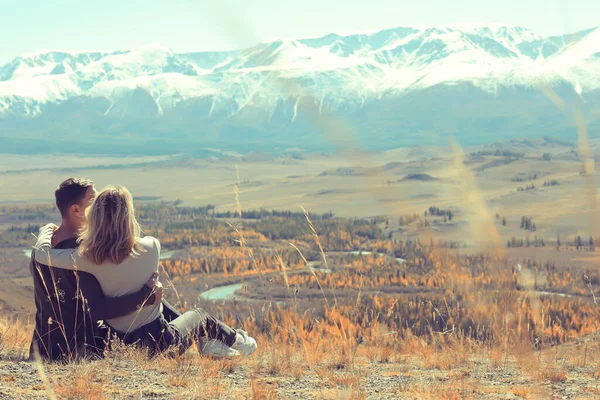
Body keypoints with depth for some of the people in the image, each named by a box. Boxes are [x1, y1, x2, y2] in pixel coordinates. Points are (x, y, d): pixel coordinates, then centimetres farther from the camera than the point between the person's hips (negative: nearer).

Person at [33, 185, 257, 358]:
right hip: (157, 341, -2)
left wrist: (47, 229, 13)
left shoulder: (88, 259, -16)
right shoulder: (150, 248, -18)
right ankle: (236, 341, 56)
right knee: (199, 316, 31)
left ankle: (207, 344, 46)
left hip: (120, 342, 2)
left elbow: (42, 253, -9)